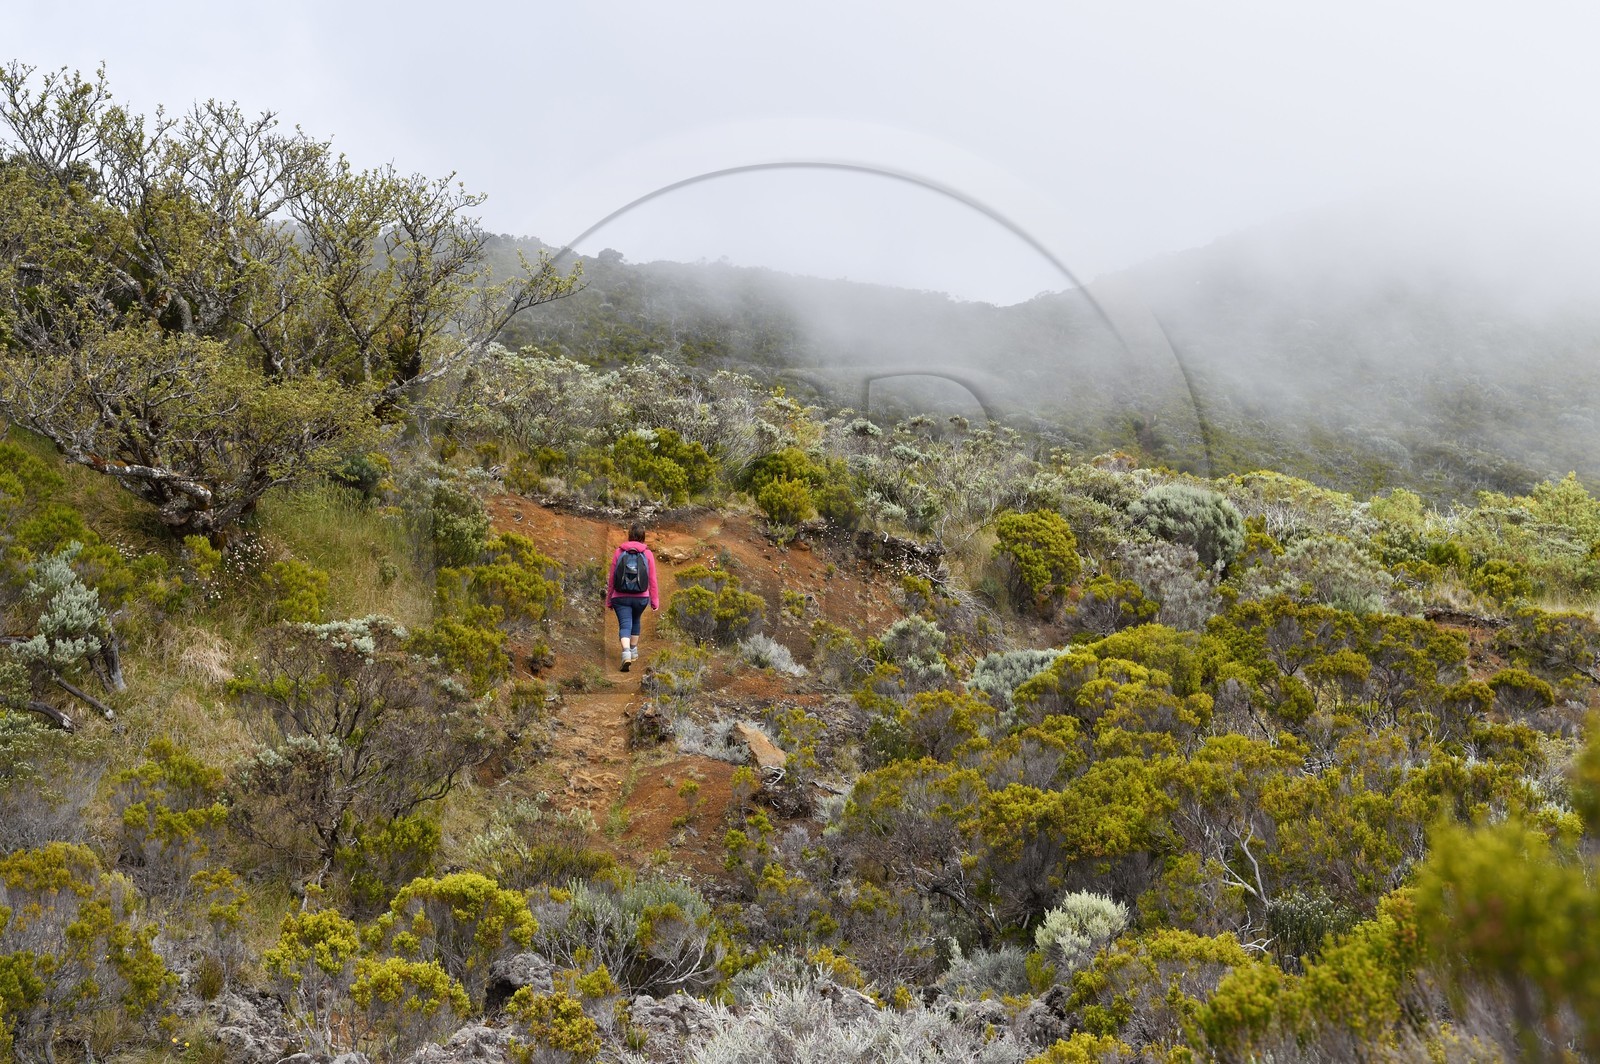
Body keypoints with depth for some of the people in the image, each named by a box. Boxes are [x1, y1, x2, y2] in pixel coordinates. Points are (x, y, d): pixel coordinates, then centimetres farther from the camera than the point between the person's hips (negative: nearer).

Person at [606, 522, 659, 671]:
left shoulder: (619, 552, -1)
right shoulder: (648, 554, -2)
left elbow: (612, 578, 3)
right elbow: (652, 580, -1)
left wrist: (609, 599, 12)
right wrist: (655, 601, 6)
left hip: (620, 597, -1)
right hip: (641, 597, 1)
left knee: (625, 625, -3)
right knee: (635, 621, 24)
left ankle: (626, 653, -25)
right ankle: (634, 651, 35)